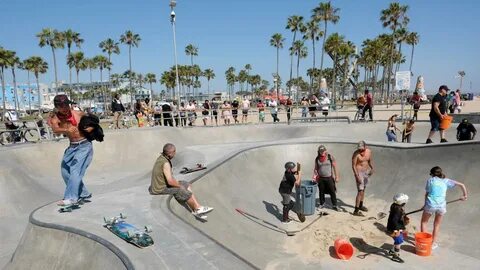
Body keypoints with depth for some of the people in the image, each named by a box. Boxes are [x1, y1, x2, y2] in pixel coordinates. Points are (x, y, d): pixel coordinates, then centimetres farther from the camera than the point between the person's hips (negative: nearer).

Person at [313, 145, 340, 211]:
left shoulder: (330, 157, -4)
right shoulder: (317, 159, 1)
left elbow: (335, 167, -1)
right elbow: (315, 168, 8)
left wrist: (337, 176, -4)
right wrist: (314, 176, -5)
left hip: (329, 178, -2)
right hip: (321, 178, 2)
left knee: (332, 192, 1)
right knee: (321, 192, 12)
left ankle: (334, 205, 14)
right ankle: (322, 204, 30)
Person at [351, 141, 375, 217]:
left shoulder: (369, 151, -3)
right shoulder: (356, 154, -20)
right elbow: (353, 166, -19)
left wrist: (372, 168, 0)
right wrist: (357, 176, -24)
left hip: (366, 172, 7)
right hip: (359, 172, -7)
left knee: (363, 190, 19)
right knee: (360, 191, -12)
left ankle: (360, 205, 37)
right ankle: (356, 211, -8)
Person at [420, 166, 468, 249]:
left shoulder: (430, 180, 6)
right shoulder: (446, 181, 11)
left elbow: (426, 194, 6)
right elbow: (462, 185, 12)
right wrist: (464, 196, 25)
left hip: (430, 205, -2)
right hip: (441, 206, 2)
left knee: (424, 222, 20)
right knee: (437, 225, 22)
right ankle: (433, 243, 28)